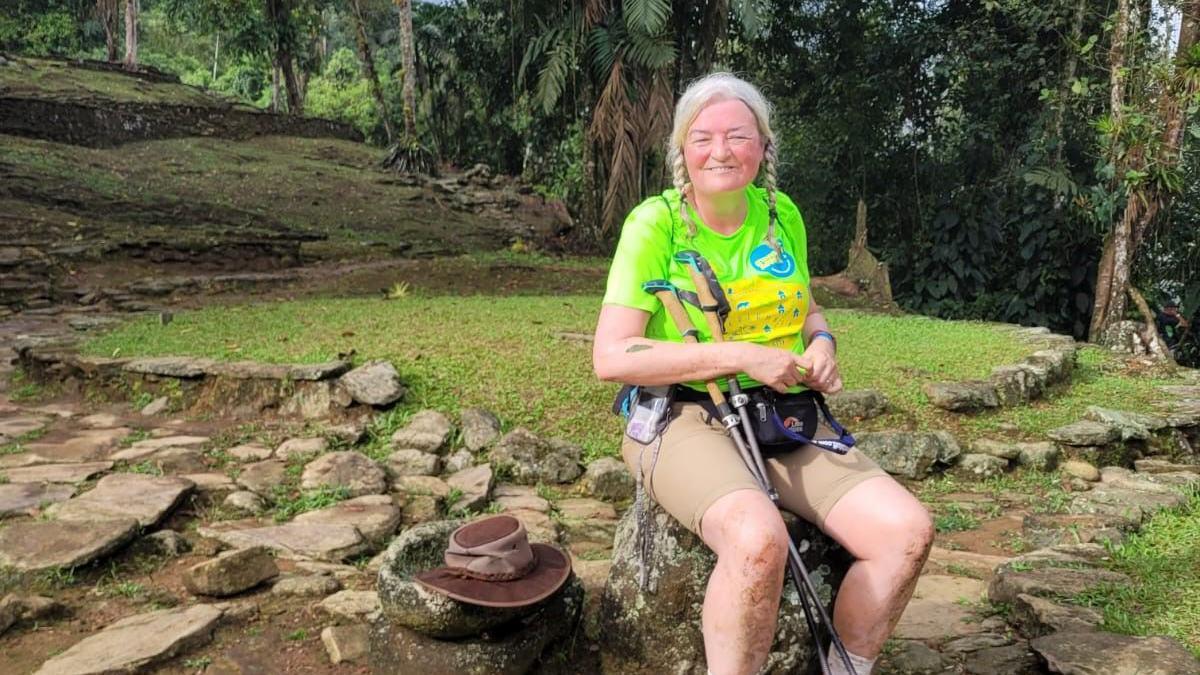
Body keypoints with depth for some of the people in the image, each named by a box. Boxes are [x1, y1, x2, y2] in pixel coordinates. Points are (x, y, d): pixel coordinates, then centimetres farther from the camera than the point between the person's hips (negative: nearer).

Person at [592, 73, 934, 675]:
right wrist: (743, 357, -19)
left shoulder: (782, 215, 7)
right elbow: (612, 357, -16)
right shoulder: (656, 223, -8)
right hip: (686, 420, -5)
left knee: (907, 530, -13)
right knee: (759, 539, -35)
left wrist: (821, 344, -1)